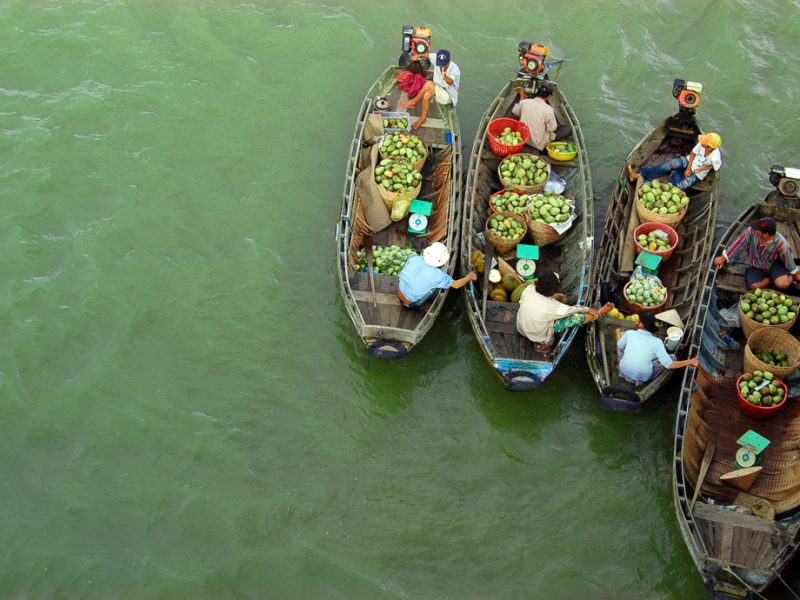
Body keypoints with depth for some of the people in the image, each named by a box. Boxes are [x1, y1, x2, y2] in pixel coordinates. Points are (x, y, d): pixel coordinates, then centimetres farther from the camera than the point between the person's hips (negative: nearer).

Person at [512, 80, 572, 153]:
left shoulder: (524, 102, -12)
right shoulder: (548, 109, -24)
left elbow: (515, 112, 8)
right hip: (539, 144, -6)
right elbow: (552, 129, -11)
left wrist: (521, 98, 19)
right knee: (567, 127, 5)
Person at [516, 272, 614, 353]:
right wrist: (588, 309, 8)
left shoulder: (529, 289, -22)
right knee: (576, 317, 0)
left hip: (521, 328, 5)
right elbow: (572, 310, -12)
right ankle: (599, 313, 23)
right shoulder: (552, 306, -31)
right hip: (538, 336, -5)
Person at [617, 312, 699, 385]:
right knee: (672, 357, 12)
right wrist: (690, 361, -11)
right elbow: (669, 365, -20)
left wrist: (618, 335, 28)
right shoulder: (657, 342, -18)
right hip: (643, 376, -2)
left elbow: (619, 346, 6)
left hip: (625, 372, 2)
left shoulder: (629, 333, -15)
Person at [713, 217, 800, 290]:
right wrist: (724, 258, -7)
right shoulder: (751, 231, -28)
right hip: (756, 266, 2)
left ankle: (791, 277, 10)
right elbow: (739, 243, -12)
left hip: (774, 264, -2)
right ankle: (771, 279, 8)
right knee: (755, 286, -25)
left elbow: (788, 260, -14)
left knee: (782, 284, -27)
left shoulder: (781, 243, -32)